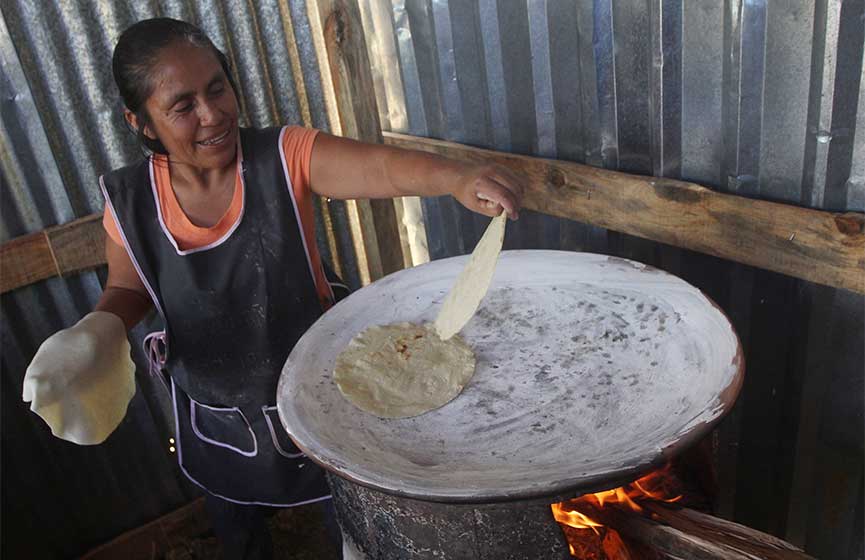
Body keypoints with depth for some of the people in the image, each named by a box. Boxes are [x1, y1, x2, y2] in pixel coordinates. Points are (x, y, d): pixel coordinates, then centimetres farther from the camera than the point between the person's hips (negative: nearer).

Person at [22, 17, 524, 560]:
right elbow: (128, 289, 3)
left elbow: (380, 166, -37)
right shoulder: (129, 203, -13)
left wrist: (458, 178, -56)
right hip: (216, 420, 3)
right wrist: (96, 334, -17)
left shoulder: (284, 157, -21)